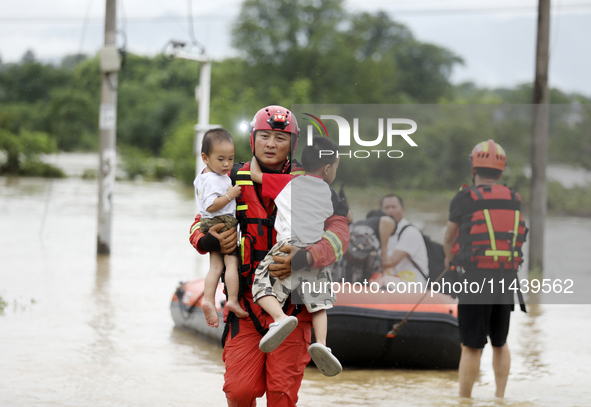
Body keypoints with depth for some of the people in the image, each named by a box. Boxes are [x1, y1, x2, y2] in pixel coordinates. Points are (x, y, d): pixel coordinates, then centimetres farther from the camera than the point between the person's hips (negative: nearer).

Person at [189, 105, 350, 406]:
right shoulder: (236, 181, 3)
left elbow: (339, 231, -13)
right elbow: (200, 224, 14)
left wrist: (303, 259, -30)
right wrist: (207, 241, -11)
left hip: (292, 302, -1)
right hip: (247, 301, 2)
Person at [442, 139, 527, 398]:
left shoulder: (465, 198, -4)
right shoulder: (514, 201, 8)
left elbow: (449, 237, 11)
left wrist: (449, 259, 33)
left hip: (476, 280, -4)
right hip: (507, 280, 4)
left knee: (471, 347, 0)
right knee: (500, 343, 18)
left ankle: (464, 400, 3)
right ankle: (500, 397, 20)